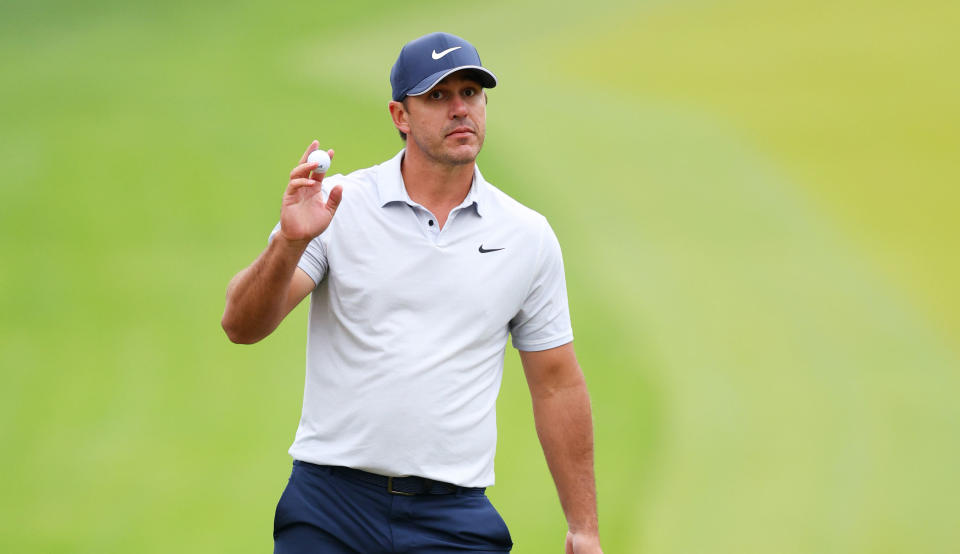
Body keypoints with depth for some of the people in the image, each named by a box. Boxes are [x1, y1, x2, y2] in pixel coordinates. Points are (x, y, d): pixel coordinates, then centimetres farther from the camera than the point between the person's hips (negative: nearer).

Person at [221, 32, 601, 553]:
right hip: (330, 505, -1)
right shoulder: (337, 204, -1)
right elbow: (241, 326, -8)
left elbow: (556, 385, 11)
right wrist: (288, 243, -27)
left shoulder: (529, 237, 6)